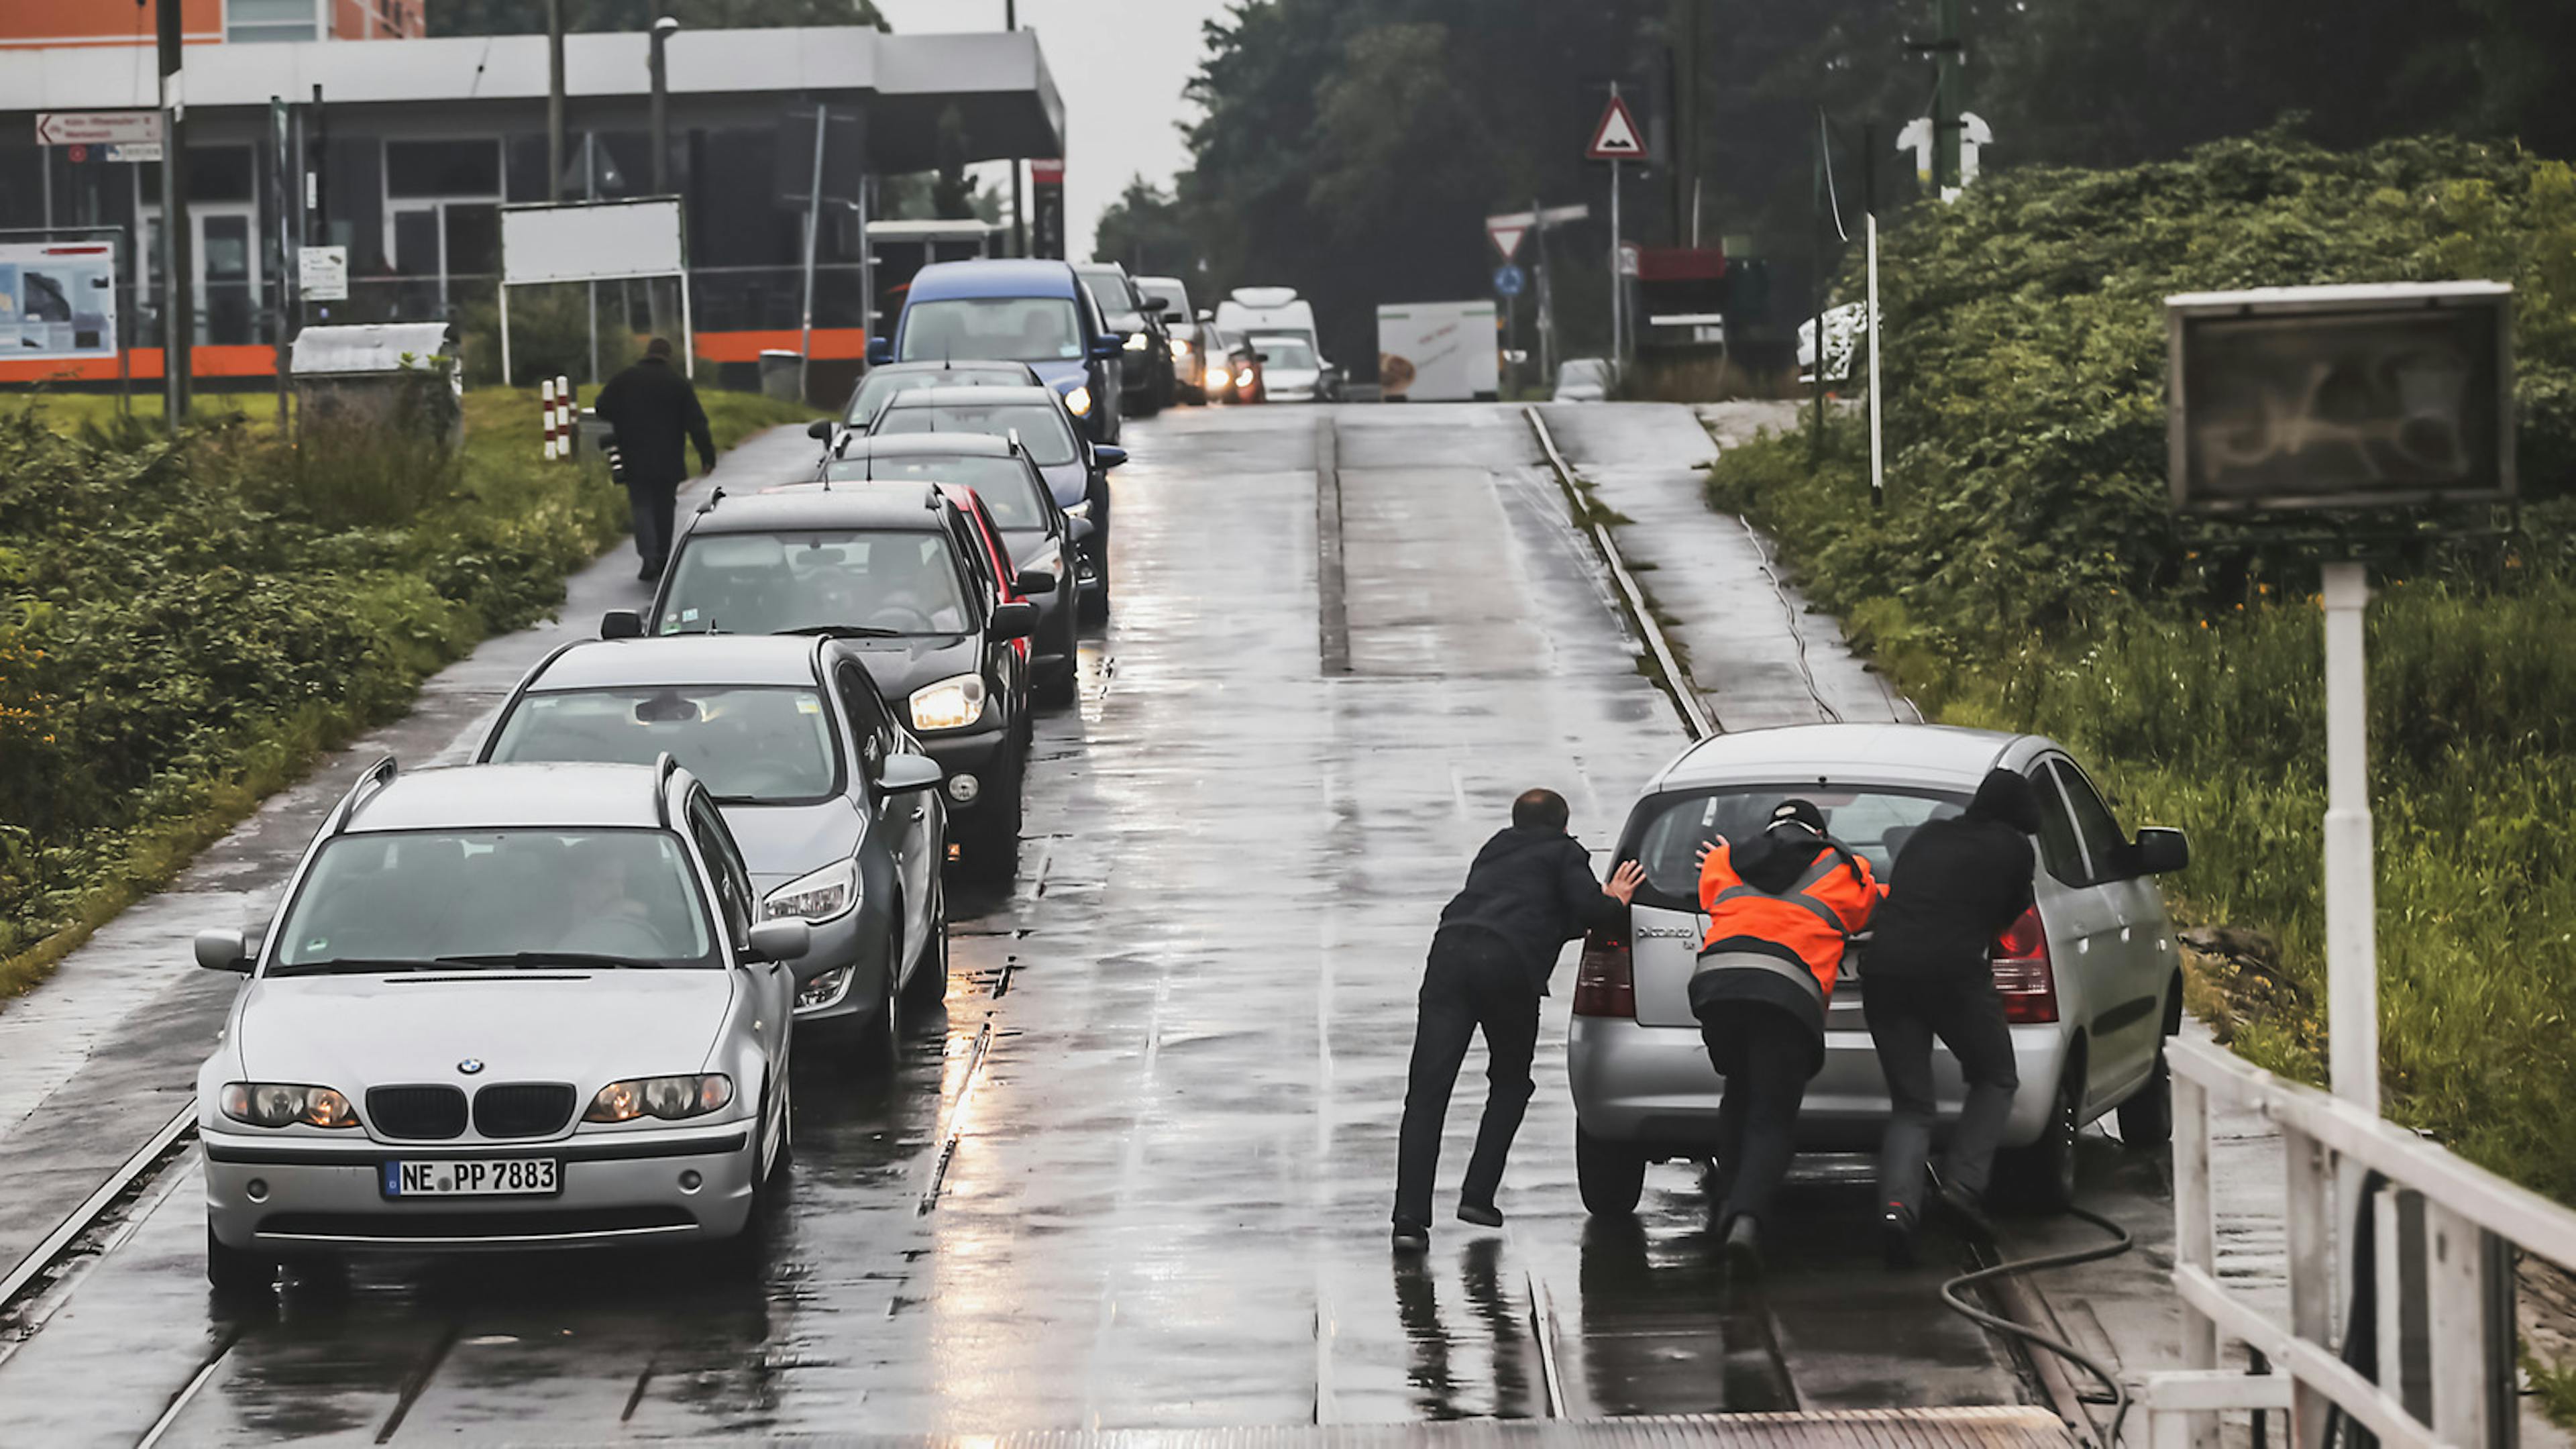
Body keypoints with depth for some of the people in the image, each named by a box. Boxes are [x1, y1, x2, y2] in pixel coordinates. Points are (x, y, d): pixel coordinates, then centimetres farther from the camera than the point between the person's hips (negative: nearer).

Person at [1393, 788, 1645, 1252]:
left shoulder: (1496, 849, 34)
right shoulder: (1564, 852, 18)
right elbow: (1588, 911, 3)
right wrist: (1615, 900, 23)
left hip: (1452, 950, 3)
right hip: (1510, 964, -3)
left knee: (1427, 1092, -4)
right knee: (1509, 1085, 20)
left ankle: (1410, 1219, -16)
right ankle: (1478, 1195, 8)